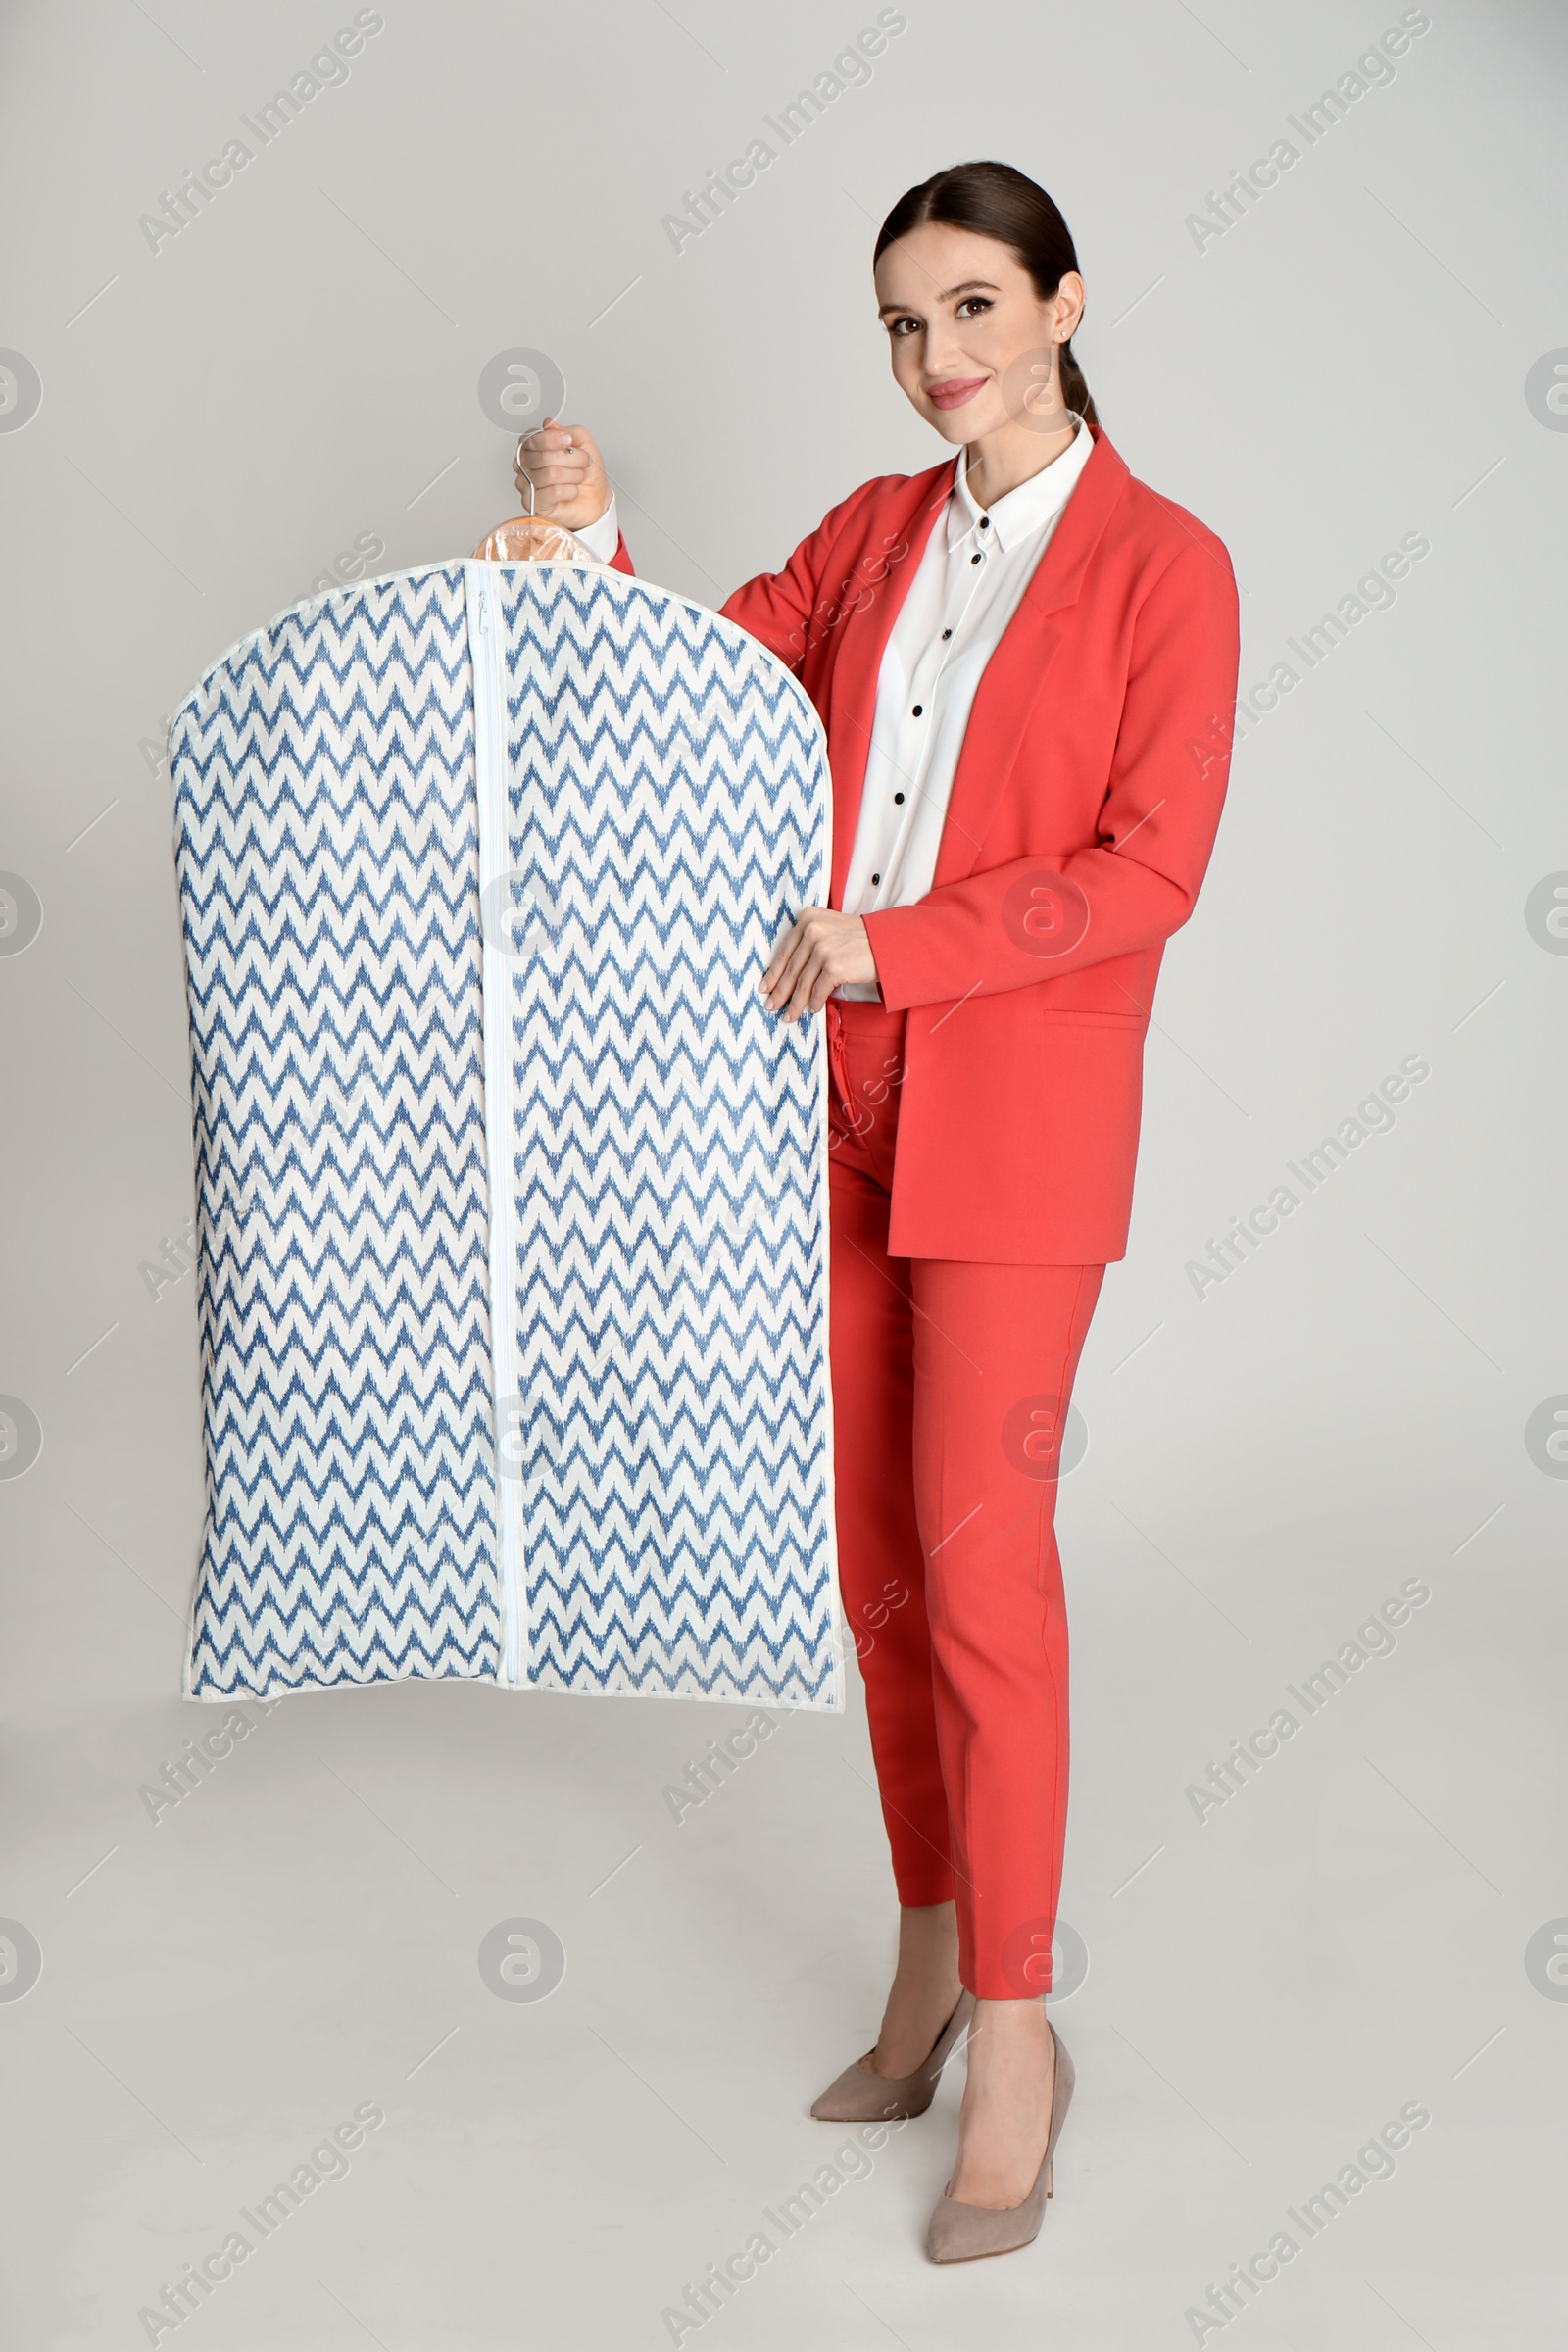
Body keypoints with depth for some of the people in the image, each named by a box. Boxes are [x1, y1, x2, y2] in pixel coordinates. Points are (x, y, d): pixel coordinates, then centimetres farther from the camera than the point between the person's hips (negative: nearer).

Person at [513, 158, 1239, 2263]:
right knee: (877, 1546, 10)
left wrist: (891, 946, -16)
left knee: (979, 1557, -7)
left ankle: (1011, 2031, 5)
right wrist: (592, 547, -6)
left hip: (1015, 1116, -5)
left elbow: (1149, 873, -11)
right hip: (841, 1101, 5)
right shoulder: (872, 533, 12)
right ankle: (935, 1953, 25)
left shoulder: (1165, 568, -5)